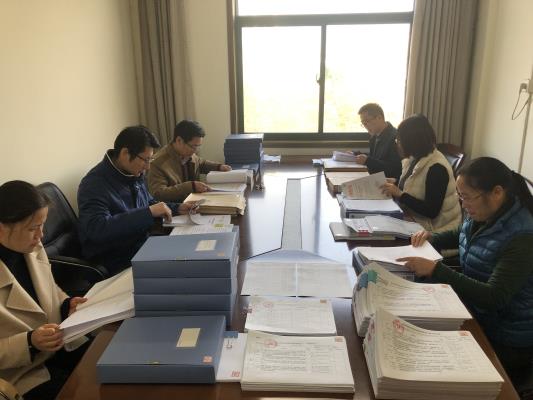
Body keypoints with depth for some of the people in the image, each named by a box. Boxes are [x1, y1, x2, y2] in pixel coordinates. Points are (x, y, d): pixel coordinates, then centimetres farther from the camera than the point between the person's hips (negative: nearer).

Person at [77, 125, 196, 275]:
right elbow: (97, 229, -34)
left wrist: (176, 208, 5)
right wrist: (149, 212, -34)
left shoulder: (136, 174, 5)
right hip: (116, 262, -8)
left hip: (142, 245, 8)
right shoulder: (95, 183, -20)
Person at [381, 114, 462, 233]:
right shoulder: (415, 159, 4)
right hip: (415, 221, 7)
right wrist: (394, 184, -4)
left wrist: (399, 194, -21)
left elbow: (432, 211, -22)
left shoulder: (436, 168, -20)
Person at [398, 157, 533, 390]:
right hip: (476, 316, 7)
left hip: (506, 341, -7)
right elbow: (460, 236, 21)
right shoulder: (481, 215, -2)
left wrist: (435, 270, -35)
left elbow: (494, 297, -33)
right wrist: (432, 238, 1)